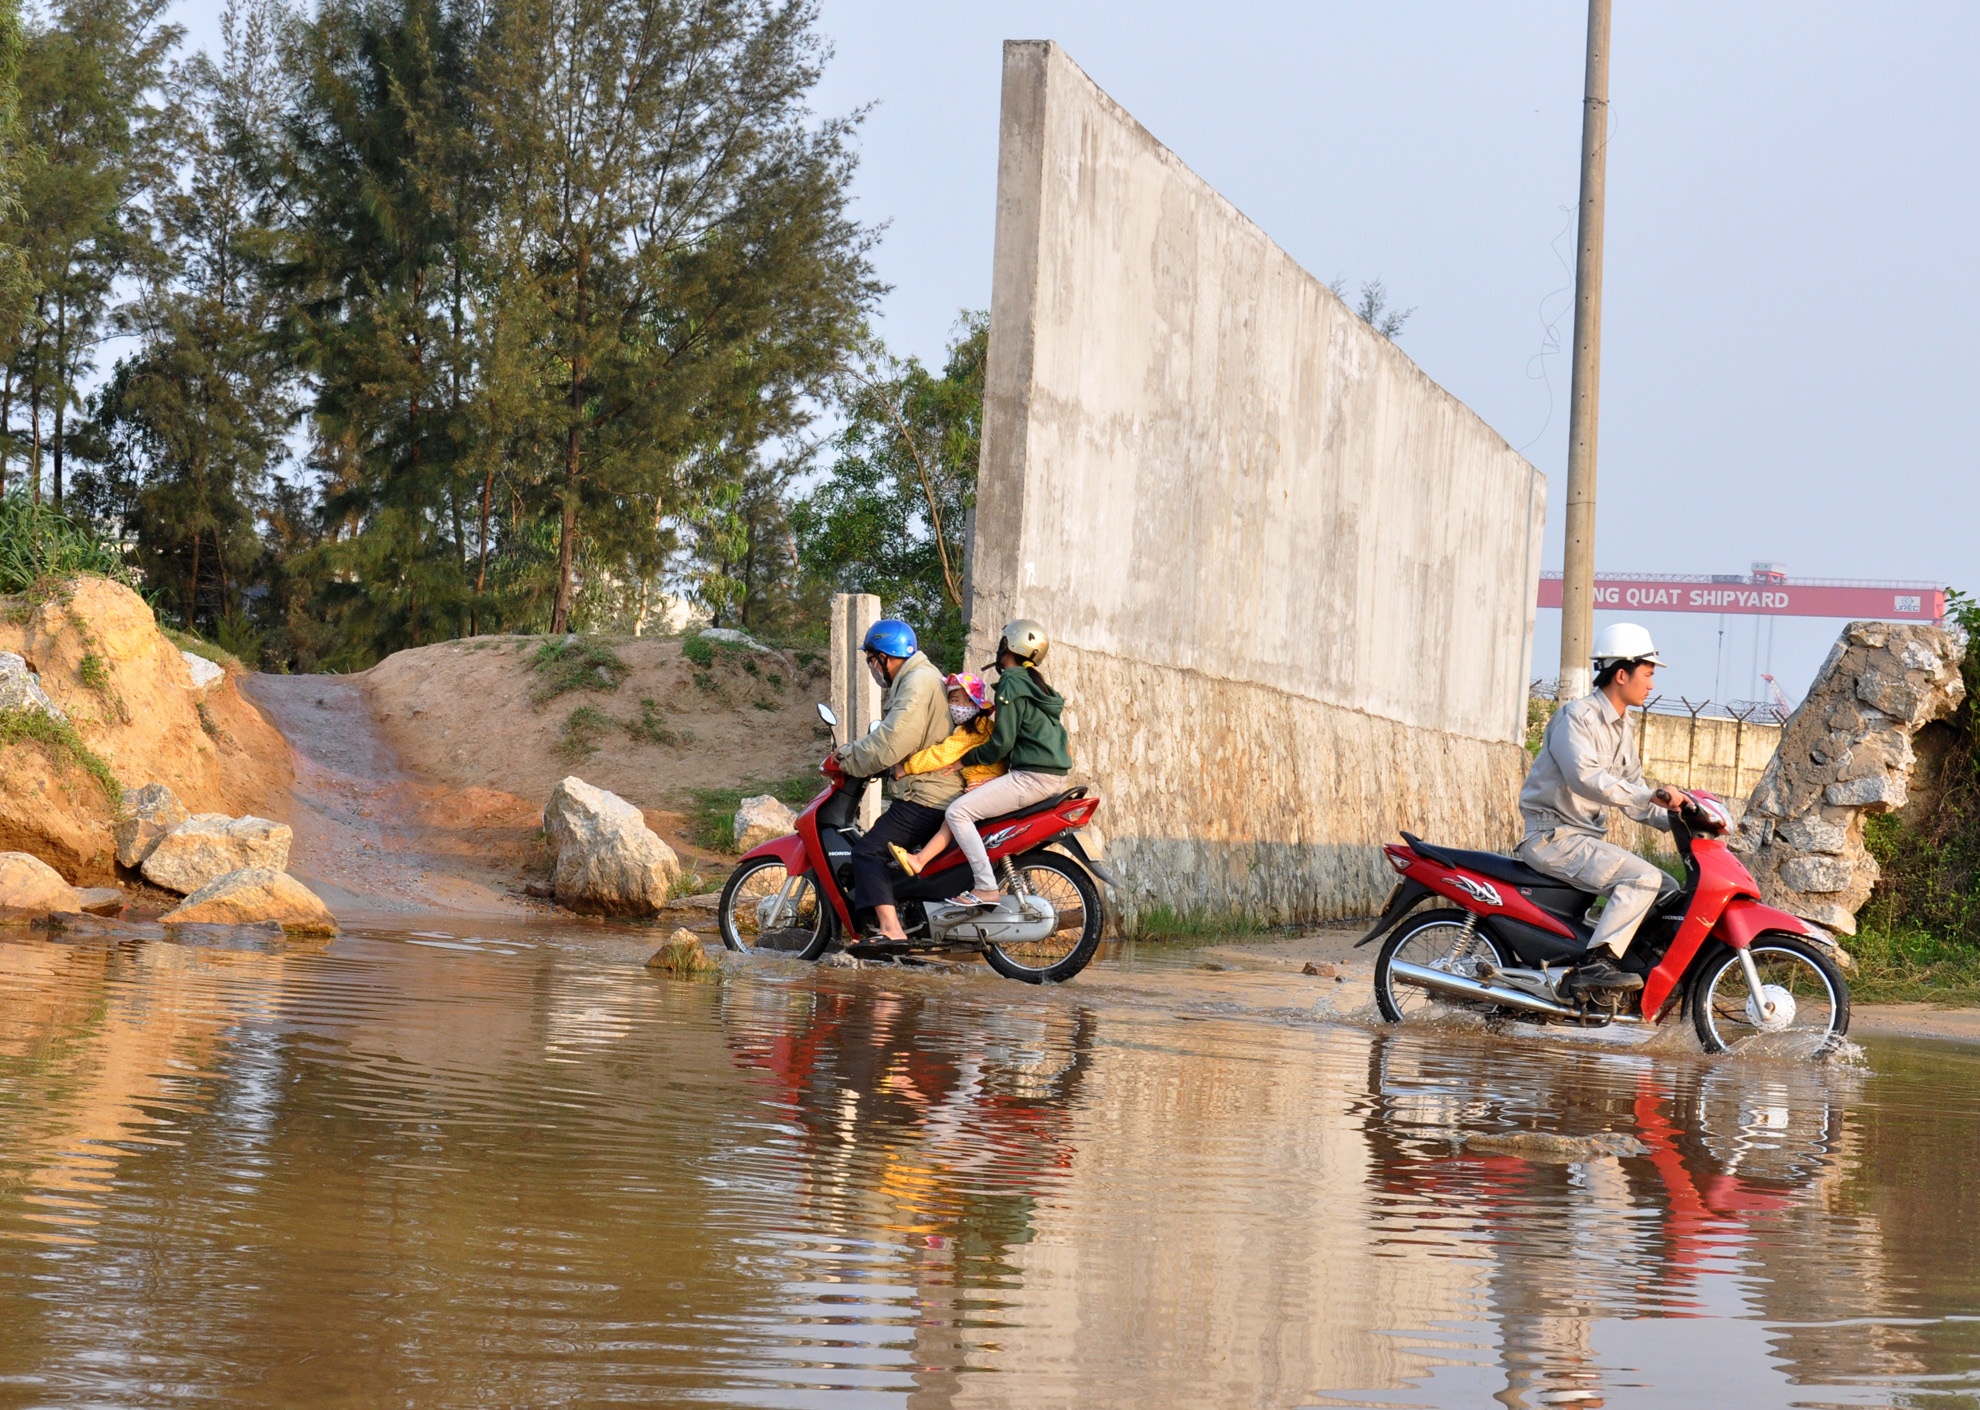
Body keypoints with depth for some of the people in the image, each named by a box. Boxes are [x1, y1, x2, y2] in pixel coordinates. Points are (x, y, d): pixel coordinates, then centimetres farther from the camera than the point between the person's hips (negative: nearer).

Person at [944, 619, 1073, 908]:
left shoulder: (1011, 684, -10)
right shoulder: (1035, 683, 19)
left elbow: (1001, 743, -14)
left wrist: (964, 760, -1)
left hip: (1031, 776, -10)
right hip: (1055, 776, 10)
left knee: (958, 812, -14)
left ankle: (986, 888, -21)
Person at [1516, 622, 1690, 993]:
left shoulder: (1620, 727, 18)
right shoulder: (1577, 716, -12)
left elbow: (1631, 792, 20)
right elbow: (1585, 776, -29)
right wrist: (1652, 795, -34)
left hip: (1590, 837, 10)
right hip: (1555, 837, -10)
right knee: (1643, 877, -26)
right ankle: (1597, 962, -32)